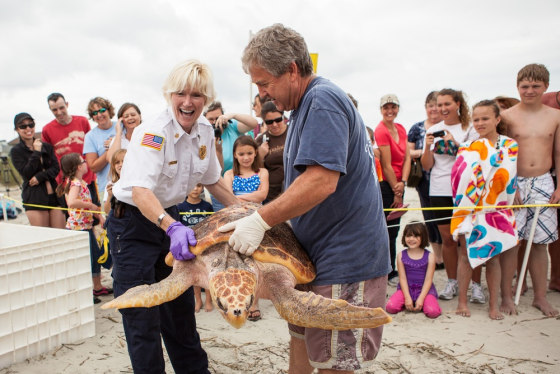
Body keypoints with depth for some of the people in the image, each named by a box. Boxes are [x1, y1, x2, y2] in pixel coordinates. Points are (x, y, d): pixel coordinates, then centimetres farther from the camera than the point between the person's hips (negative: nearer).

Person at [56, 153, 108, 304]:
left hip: (86, 225, 10)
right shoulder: (75, 183, -18)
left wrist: (100, 216, 12)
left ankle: (98, 287, 32)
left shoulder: (81, 182, 12)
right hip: (78, 227, -10)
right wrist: (91, 206, -26)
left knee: (96, 256, 18)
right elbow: (72, 202, -36)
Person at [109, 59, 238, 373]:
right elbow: (140, 191, -36)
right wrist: (172, 227, -51)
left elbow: (213, 181, 12)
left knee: (181, 305, 17)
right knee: (143, 314, -4)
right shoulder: (153, 133, -24)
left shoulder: (205, 131, -2)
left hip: (170, 218, 7)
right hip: (134, 222, -6)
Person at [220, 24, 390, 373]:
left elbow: (322, 181, -28)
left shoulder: (323, 101, -18)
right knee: (302, 338, 22)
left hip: (345, 257, -10)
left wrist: (261, 220, -23)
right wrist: (257, 209, 14)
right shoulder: (308, 104, 15)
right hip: (319, 252, 11)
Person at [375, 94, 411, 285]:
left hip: (397, 184, 8)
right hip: (386, 185, -8)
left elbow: (407, 157, 5)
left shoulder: (401, 129, 10)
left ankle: (391, 269, 25)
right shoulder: (381, 131, -15)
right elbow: (387, 166, -16)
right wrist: (397, 193, -12)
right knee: (390, 230, 0)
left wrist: (403, 183, -9)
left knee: (394, 227, 14)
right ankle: (390, 274, 12)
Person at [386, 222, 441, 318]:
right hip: (406, 289, 1)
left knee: (433, 312, -26)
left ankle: (421, 304, 5)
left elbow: (428, 279, -7)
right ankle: (406, 304, 8)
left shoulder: (430, 256, -4)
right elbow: (402, 278, -3)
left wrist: (421, 299, -16)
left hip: (424, 289, -1)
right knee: (390, 307, -21)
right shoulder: (401, 255, -1)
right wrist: (407, 298, -12)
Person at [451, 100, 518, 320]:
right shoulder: (468, 148, 1)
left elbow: (511, 179, 6)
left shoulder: (510, 146, 3)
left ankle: (494, 305, 18)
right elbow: (459, 178, -6)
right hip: (471, 210, 0)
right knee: (467, 254, 4)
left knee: (493, 256, 6)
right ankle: (462, 302, 16)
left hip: (497, 211, 1)